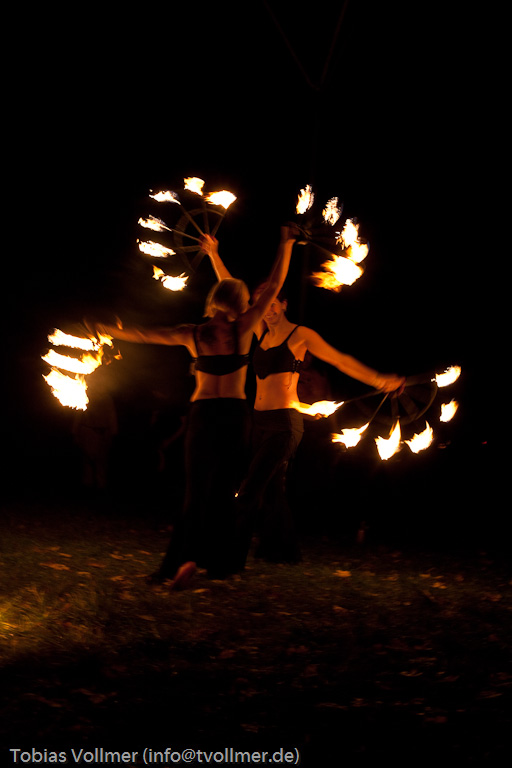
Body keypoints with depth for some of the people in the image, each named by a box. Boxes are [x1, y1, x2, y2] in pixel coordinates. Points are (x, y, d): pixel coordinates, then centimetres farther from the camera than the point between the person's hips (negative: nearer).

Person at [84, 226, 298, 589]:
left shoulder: (194, 334, 2)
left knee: (197, 490, 8)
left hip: (202, 413, 1)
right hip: (235, 414, -1)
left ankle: (186, 558, -5)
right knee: (223, 490, 5)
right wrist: (286, 244, 9)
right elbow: (274, 285, 2)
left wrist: (107, 331, 16)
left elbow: (145, 335, 5)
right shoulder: (242, 328, -2)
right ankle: (219, 563, 4)